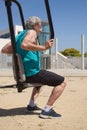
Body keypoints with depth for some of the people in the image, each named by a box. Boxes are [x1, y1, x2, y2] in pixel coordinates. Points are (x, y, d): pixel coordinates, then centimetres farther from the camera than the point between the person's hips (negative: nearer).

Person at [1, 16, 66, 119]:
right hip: (31, 72, -9)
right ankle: (47, 110, -9)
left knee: (42, 80, 38)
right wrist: (43, 47, -27)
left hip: (22, 74, 9)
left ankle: (31, 105, 31)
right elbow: (24, 45, -30)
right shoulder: (31, 32, -6)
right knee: (62, 82, -7)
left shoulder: (20, 35, 18)